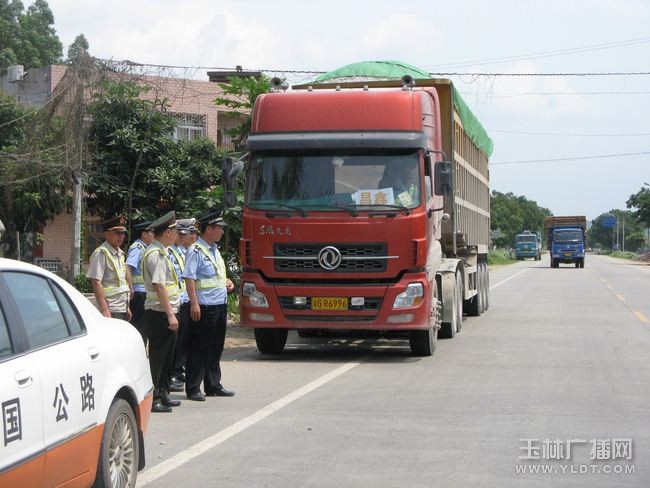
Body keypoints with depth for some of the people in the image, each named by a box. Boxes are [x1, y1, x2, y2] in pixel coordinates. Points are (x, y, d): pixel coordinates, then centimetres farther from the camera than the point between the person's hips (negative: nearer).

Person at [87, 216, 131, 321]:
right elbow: (96, 282, -16)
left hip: (122, 309, 9)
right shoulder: (101, 253, -10)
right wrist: (104, 310, -22)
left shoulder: (120, 254, 17)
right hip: (111, 310, -9)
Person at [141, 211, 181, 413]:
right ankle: (152, 399, -1)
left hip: (166, 313, 10)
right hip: (160, 314, -10)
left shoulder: (161, 252, 16)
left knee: (166, 357, 17)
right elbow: (159, 286, -22)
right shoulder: (156, 254, -16)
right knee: (157, 357, -5)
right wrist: (170, 314, -23)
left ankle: (162, 395, 26)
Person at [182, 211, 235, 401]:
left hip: (220, 305, 9)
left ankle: (213, 385, 23)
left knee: (215, 348, 14)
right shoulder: (195, 251, -11)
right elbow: (189, 278, -17)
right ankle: (193, 389, 3)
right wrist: (194, 304, -22)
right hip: (204, 307, -9)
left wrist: (227, 281, 11)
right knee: (198, 349, -3)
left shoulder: (214, 249, 17)